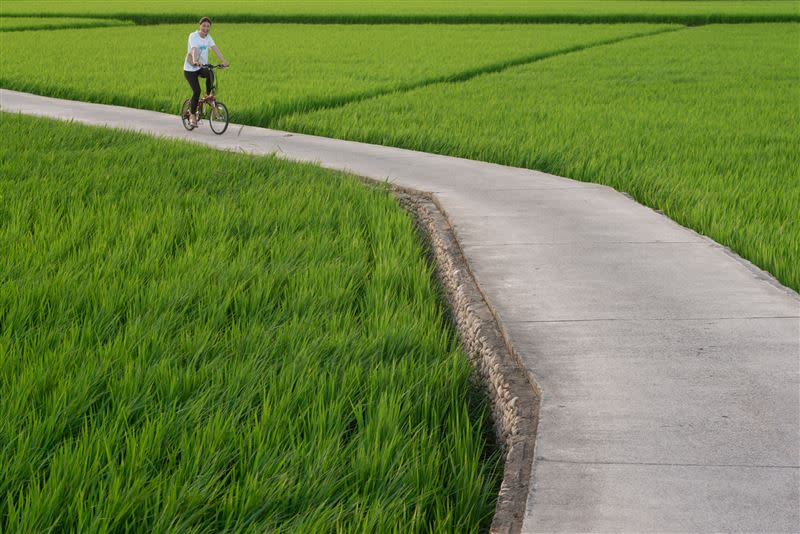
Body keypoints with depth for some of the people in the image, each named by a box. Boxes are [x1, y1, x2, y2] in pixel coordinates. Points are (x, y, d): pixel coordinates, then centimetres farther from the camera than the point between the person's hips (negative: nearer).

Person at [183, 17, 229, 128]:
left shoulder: (208, 37, 3)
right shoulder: (193, 36, -14)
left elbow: (215, 49, -9)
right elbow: (194, 49, -30)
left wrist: (224, 61, -23)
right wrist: (195, 61, -49)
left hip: (202, 67, 4)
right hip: (190, 69, -4)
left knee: (210, 73, -31)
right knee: (196, 91, -15)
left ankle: (208, 95, -9)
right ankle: (192, 115, 3)